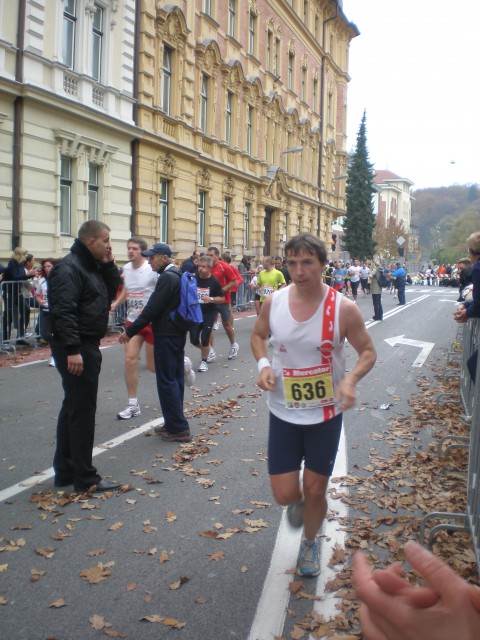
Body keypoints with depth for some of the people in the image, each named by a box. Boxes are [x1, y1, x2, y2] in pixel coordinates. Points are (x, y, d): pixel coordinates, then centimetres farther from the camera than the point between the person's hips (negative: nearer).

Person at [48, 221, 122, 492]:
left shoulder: (92, 266, 14)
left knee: (74, 408, 15)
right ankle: (85, 478, 4)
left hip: (87, 346, 11)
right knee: (82, 411, -5)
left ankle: (65, 470, 25)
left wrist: (109, 265, 5)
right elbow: (63, 311, -25)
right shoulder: (69, 268, -17)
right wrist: (72, 349, -30)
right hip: (76, 349, -11)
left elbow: (111, 293, 17)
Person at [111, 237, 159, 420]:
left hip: (152, 321, -5)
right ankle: (133, 405, 7)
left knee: (153, 366, 3)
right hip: (133, 320, 6)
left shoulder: (152, 269, -15)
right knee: (130, 359, -4)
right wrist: (115, 304, 6)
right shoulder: (126, 268, 5)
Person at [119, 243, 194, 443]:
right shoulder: (178, 275, 13)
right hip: (178, 333, 10)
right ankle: (175, 424, 22)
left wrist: (130, 331, -15)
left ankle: (178, 428, 0)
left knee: (167, 381, -4)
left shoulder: (167, 278, -18)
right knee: (176, 379, 14)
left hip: (166, 336, -10)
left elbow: (152, 309, -21)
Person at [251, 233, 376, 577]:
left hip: (326, 414, -1)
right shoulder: (274, 302, -9)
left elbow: (368, 351, -5)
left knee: (315, 490, 11)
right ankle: (299, 502, 43)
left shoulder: (343, 308, -16)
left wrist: (351, 379, -25)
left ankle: (310, 542, 43)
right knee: (285, 494, 2)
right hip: (284, 413, 2)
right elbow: (258, 335, 10)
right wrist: (263, 364, -11)